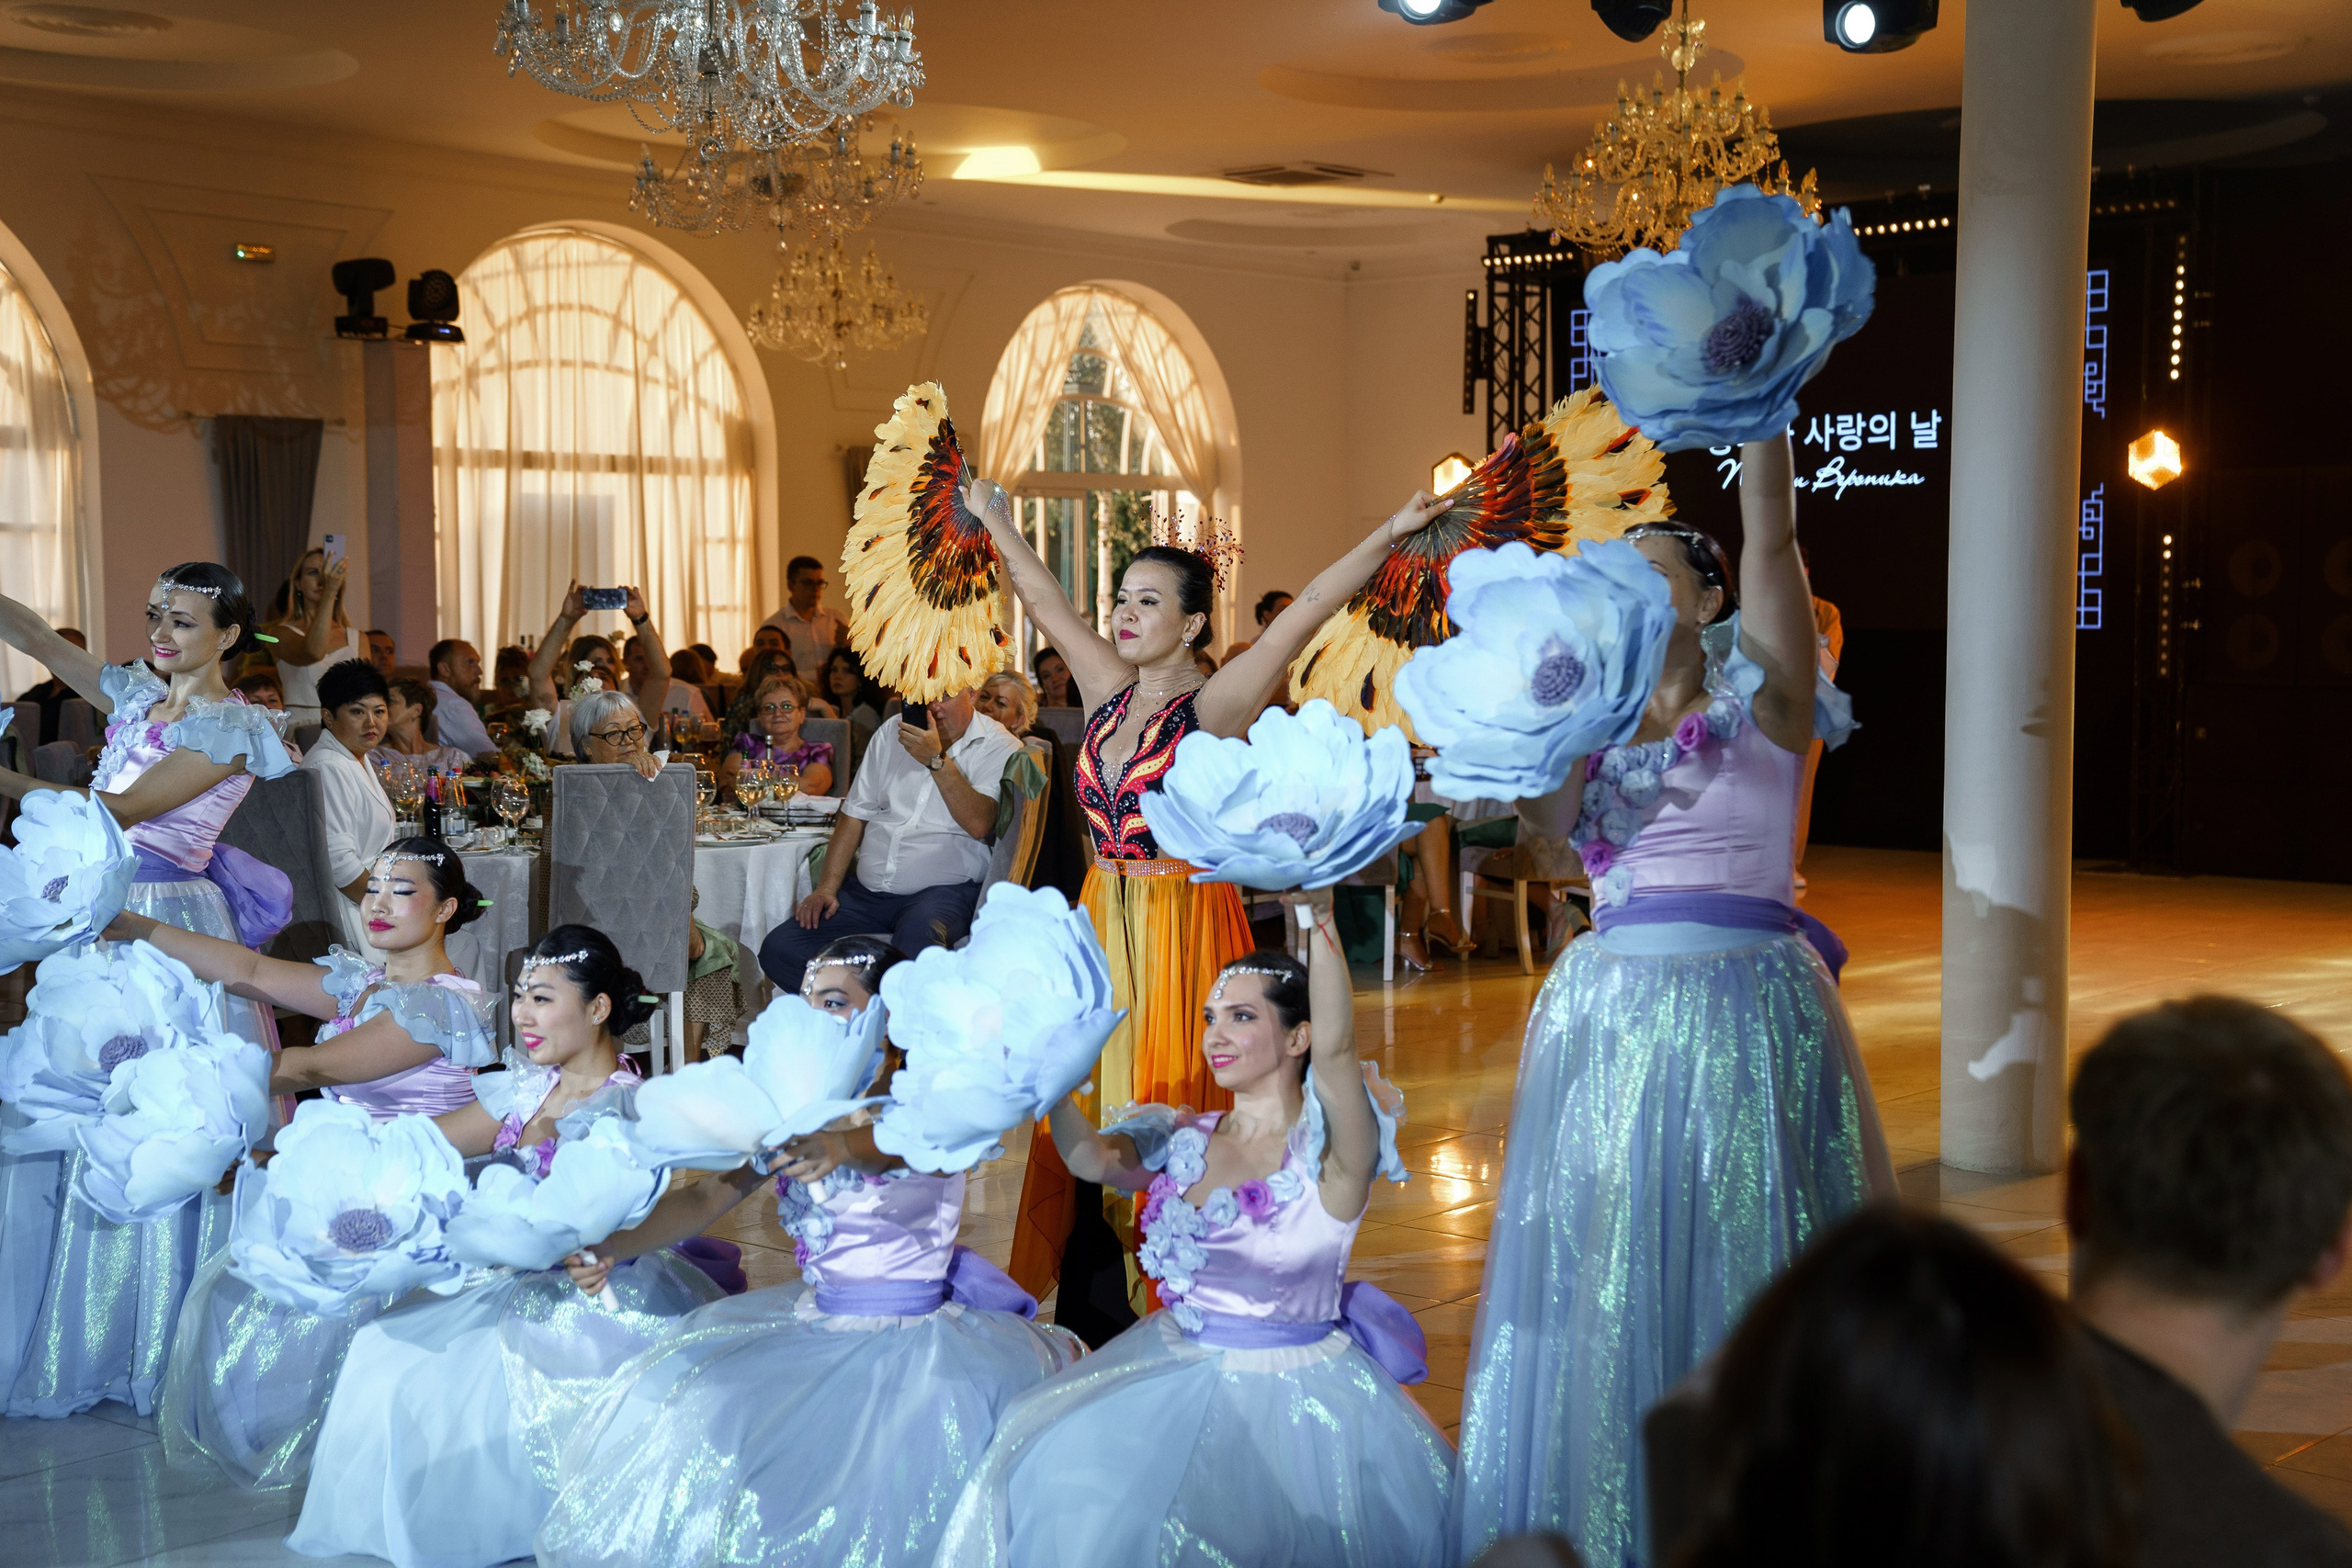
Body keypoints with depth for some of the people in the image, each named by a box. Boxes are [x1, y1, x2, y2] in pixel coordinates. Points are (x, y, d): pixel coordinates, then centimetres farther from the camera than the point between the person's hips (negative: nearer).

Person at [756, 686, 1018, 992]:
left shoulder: (999, 747, -1)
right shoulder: (892, 732, 15)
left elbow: (979, 824, -17)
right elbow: (854, 814, 15)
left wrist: (936, 760, -19)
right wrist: (826, 888, 4)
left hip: (943, 890, -5)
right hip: (866, 891, 5)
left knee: (918, 934, -41)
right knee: (778, 950, -14)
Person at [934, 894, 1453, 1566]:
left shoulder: (1329, 1151, -10)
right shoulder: (1183, 1142, 7)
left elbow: (1335, 1048, -29)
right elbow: (1090, 1156, -10)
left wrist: (1319, 921, -42)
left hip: (1293, 1392, -5)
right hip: (1178, 1370, 5)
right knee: (1071, 1480, -9)